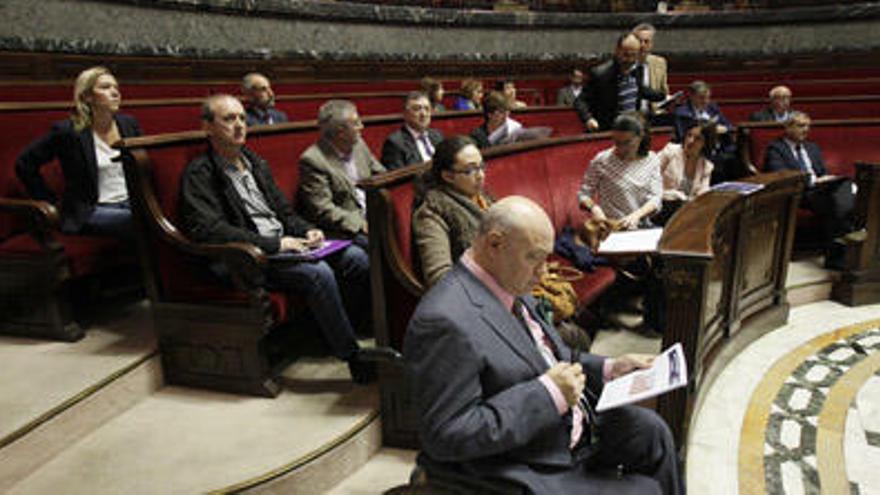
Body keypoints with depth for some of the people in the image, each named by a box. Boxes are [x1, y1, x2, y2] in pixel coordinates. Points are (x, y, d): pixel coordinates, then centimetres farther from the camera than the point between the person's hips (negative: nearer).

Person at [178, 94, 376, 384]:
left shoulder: (256, 164, 21)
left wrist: (306, 230, 1)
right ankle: (352, 356, -18)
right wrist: (275, 244, -20)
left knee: (356, 258, -9)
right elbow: (209, 231, -18)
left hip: (284, 244, 8)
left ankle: (344, 333, 5)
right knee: (318, 273, -31)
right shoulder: (199, 174, -5)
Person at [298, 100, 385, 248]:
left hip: (375, 218, 7)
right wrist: (359, 224, -22)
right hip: (345, 231, -7)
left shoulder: (358, 144, 11)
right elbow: (322, 210, -16)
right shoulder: (312, 160, -11)